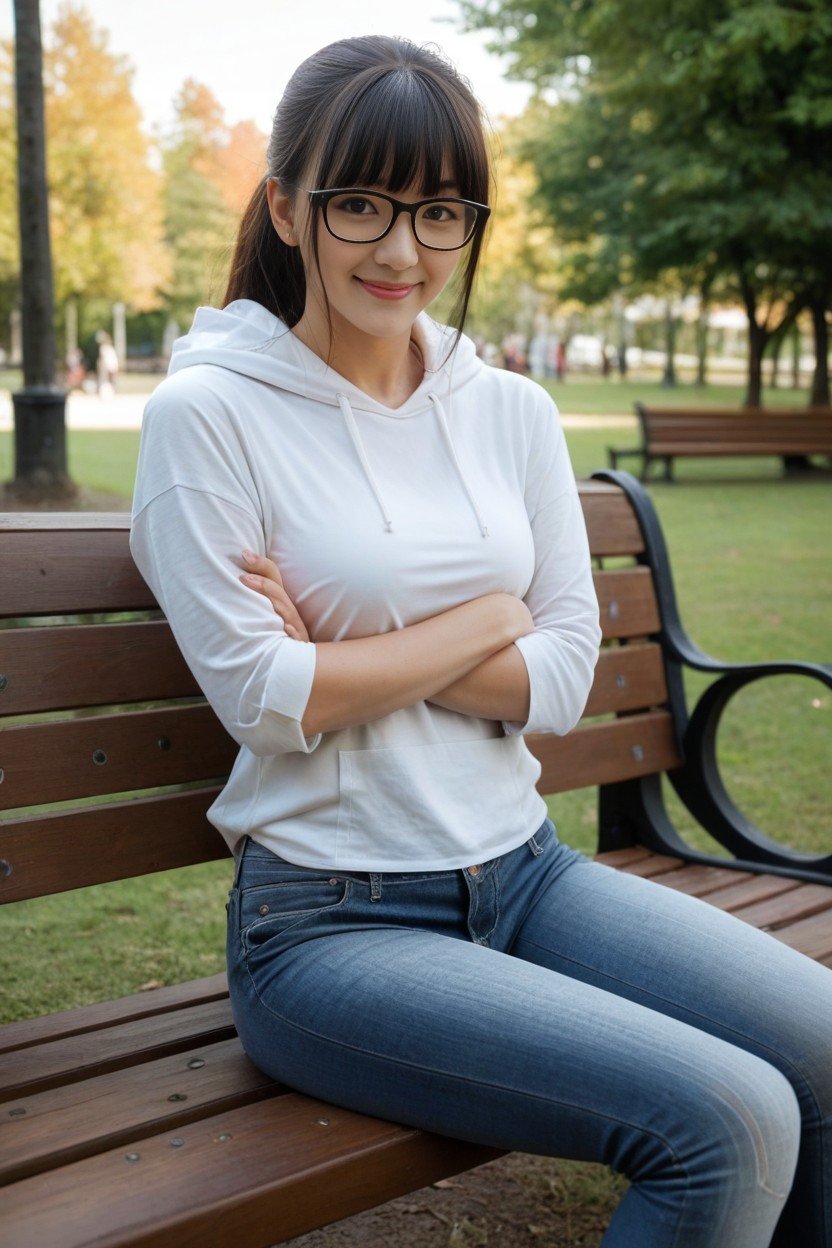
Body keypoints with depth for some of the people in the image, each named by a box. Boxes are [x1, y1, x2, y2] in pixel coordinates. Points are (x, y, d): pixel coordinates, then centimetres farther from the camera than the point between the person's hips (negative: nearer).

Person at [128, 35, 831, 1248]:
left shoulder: (514, 411, 8)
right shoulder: (208, 414, -6)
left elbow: (563, 680, 2)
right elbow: (265, 700, -12)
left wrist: (347, 656, -10)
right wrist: (489, 618, -5)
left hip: (524, 868, 6)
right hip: (334, 921, -5)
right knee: (729, 1122, -21)